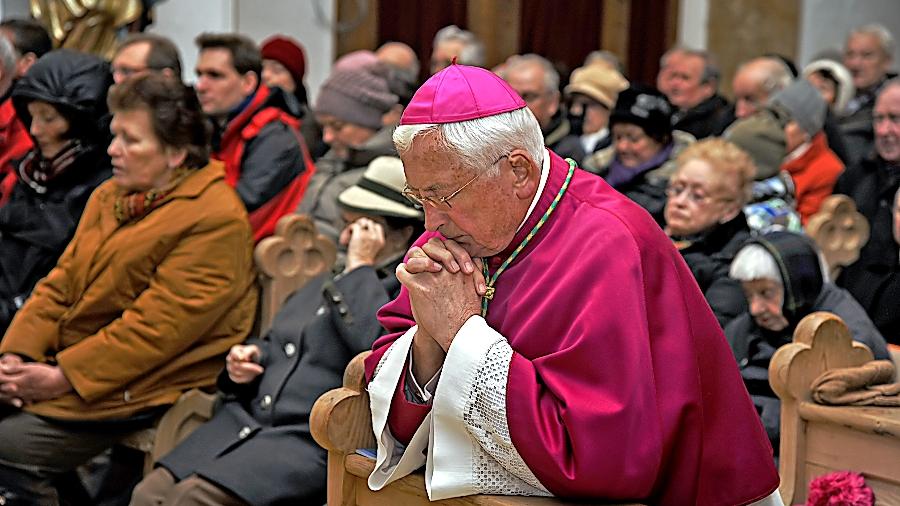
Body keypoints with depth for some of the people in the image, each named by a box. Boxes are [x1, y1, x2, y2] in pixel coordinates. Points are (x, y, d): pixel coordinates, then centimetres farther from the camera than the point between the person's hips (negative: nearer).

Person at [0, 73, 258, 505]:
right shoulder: (110, 196, 12)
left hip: (137, 388, -8)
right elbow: (59, 283, 10)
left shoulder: (214, 219, -16)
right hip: (61, 359, 8)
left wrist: (62, 377, -19)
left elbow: (156, 327, -20)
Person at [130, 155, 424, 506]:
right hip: (245, 420, 8)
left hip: (312, 443, -8)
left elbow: (374, 344, -23)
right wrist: (246, 359, 10)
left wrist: (361, 267, -10)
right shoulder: (329, 285, 24)